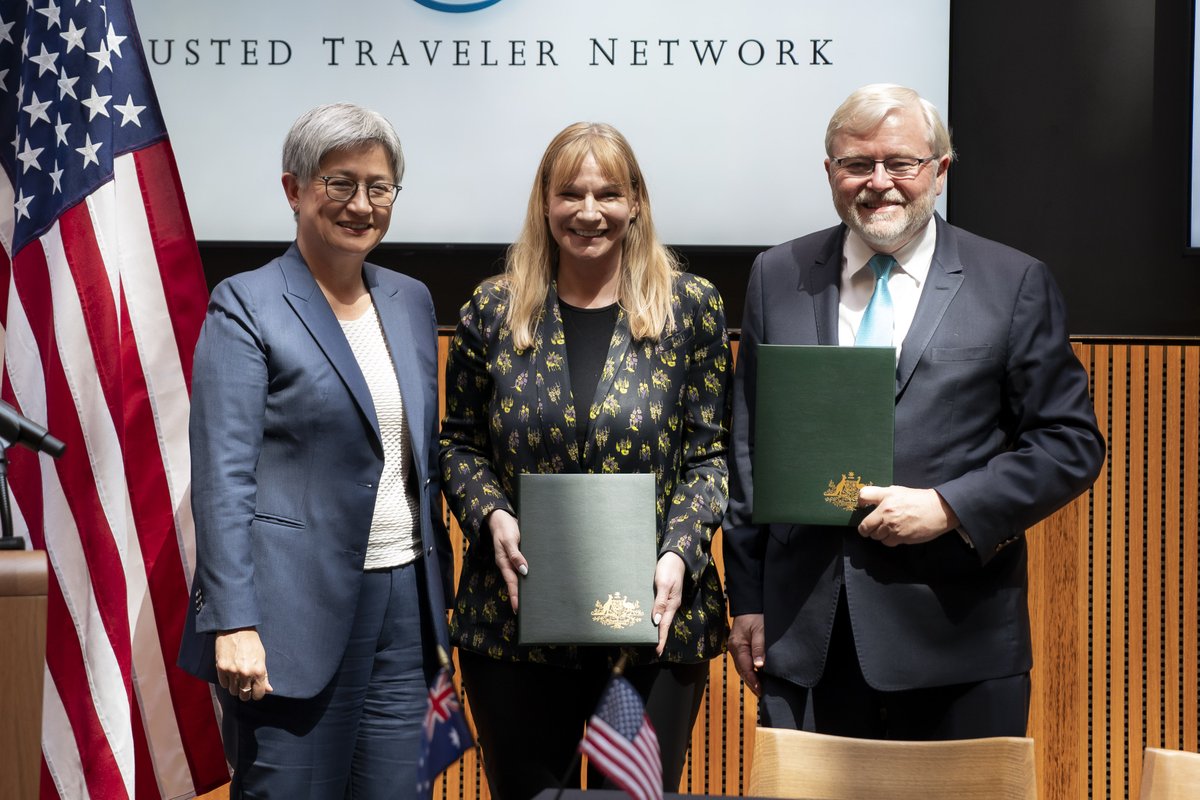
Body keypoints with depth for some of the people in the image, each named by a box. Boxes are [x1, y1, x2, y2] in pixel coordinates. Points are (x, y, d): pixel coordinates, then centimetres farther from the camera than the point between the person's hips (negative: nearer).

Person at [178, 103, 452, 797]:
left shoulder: (411, 301, 13)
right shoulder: (246, 305, -5)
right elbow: (222, 478, -11)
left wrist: (441, 588, 14)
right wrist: (233, 623, -19)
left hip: (405, 601, 6)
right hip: (298, 610, -6)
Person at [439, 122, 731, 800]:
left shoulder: (691, 308, 0)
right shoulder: (494, 310, 4)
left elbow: (710, 455, 1)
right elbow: (459, 443, 10)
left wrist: (678, 554, -13)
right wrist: (492, 517, -8)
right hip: (513, 616, 1)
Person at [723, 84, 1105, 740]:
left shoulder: (1015, 284, 1)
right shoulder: (778, 277, 10)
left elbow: (1072, 444, 0)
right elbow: (748, 447, 11)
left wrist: (950, 508, -13)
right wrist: (747, 600, 7)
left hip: (959, 640, -2)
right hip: (806, 635, 2)